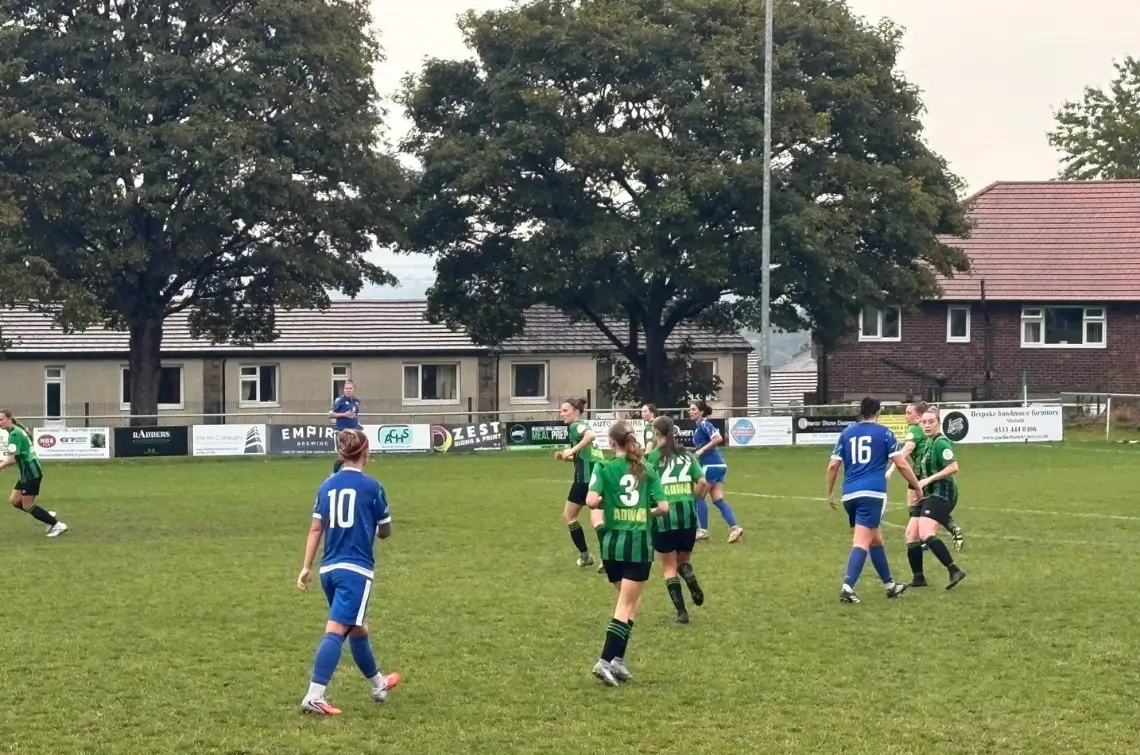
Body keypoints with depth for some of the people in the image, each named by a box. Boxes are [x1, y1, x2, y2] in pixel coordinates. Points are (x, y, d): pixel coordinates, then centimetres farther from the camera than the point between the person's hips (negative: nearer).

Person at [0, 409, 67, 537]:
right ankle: (47, 516, 17)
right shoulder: (18, 430, 12)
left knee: (27, 506, -3)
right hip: (29, 472, 10)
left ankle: (57, 525, 3)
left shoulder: (14, 434, -18)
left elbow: (11, 459, -24)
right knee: (14, 501, 12)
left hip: (31, 473, -10)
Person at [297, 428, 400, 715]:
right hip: (356, 570, -6)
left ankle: (378, 685, 40)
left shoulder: (326, 486, 8)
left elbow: (315, 529, 6)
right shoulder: (371, 487, -5)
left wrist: (306, 567, 8)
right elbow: (385, 531, 5)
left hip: (329, 569, 6)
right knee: (336, 630, -12)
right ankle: (314, 697, -21)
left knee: (357, 628, 22)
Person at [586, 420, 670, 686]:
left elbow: (592, 501, -16)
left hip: (612, 542, 2)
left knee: (632, 600, 19)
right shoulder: (647, 470, 2)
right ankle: (608, 660, -11)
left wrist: (604, 502, 6)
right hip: (639, 542, -1)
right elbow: (663, 507, -3)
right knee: (626, 606, 2)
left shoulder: (605, 468, -2)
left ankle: (617, 659, 11)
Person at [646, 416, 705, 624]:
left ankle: (681, 612, 2)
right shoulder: (687, 455, 9)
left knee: (669, 567, 9)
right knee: (683, 561, 20)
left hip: (664, 517, -3)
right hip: (688, 515, 4)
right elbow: (702, 482, 1)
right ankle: (694, 588, -11)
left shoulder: (653, 456, -2)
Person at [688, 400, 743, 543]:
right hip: (717, 465, 9)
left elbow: (718, 438, -24)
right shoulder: (699, 426, 17)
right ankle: (734, 527, -7)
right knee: (718, 500, 3)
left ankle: (703, 531, 5)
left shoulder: (704, 424, -10)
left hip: (712, 466, -9)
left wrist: (702, 450, -23)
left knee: (698, 497, 0)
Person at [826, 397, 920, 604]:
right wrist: (917, 486, 13)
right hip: (872, 493, -5)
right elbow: (901, 464, 2)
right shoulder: (884, 433, 5)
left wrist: (830, 493, 19)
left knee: (875, 538, 21)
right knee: (862, 541, -11)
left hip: (850, 494, 5)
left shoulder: (846, 433, 14)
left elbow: (833, 466, 9)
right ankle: (847, 586, -27)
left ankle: (889, 584, 31)